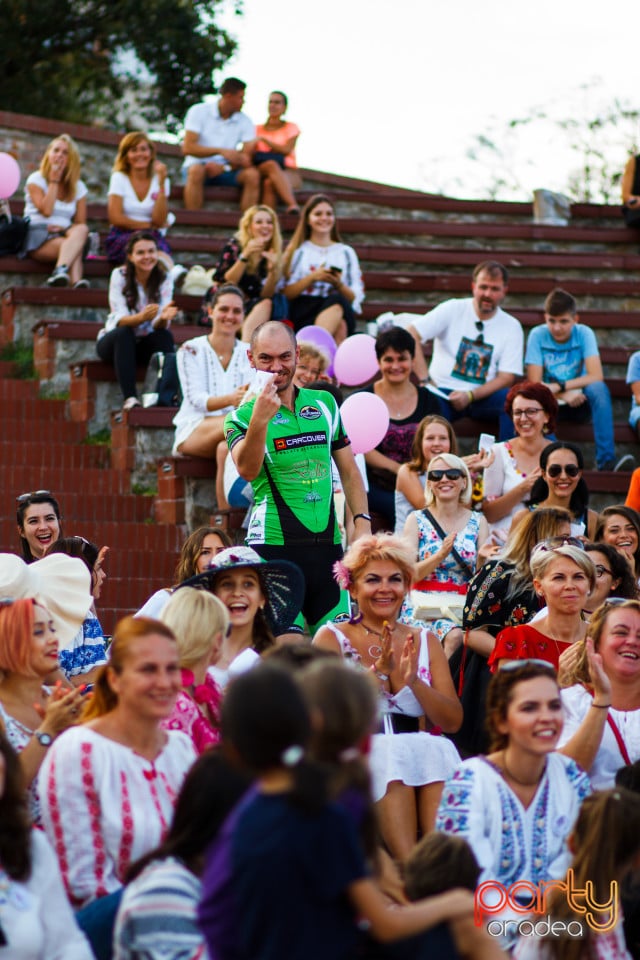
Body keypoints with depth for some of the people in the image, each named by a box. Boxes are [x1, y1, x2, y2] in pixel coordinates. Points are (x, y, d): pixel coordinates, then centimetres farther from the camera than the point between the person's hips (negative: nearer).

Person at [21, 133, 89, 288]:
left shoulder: (78, 187, 17)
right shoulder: (36, 180, 7)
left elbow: (81, 222, 9)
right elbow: (46, 210, -11)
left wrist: (61, 228, -12)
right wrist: (54, 181, -3)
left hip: (63, 235, 3)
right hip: (38, 236, -3)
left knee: (82, 229, -35)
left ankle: (60, 270, -57)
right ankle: (77, 283, -55)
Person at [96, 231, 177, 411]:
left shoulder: (164, 280, -7)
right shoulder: (119, 275, -13)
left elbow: (159, 326, -17)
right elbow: (120, 320, -23)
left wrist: (163, 318, -42)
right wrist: (141, 317, -45)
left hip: (146, 344, 2)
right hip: (114, 342, -2)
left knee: (165, 335, -29)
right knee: (123, 333, -35)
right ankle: (129, 397, -43)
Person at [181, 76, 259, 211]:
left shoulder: (245, 121, 4)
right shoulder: (199, 112, -4)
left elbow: (246, 157, -5)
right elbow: (187, 148, -13)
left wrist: (223, 167, -25)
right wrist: (221, 151, -25)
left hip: (226, 171, 3)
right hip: (199, 166, -3)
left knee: (252, 174, -25)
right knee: (196, 170, -37)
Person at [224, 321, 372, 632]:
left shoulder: (324, 403, 12)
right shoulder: (242, 415, 0)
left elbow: (348, 470, 18)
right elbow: (247, 470, -19)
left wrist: (362, 521, 5)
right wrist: (261, 418, -32)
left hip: (328, 545, 4)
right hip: (273, 545, -4)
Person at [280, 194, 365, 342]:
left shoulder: (346, 252, 25)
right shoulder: (298, 251, 20)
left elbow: (356, 297, 15)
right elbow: (286, 293, 6)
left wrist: (338, 285, -6)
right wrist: (312, 277, -7)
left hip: (340, 309, 1)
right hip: (304, 312, -1)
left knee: (336, 300, -40)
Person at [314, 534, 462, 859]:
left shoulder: (424, 641, 20)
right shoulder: (332, 638, 12)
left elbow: (453, 721, 11)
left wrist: (412, 681, -5)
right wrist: (378, 671, -11)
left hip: (424, 750, 3)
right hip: (358, 755, -2)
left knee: (439, 753, -29)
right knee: (392, 756, -33)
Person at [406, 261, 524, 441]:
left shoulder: (512, 327, 6)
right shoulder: (452, 310, 2)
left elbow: (507, 377, -1)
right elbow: (411, 335, -6)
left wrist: (470, 396, -16)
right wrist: (425, 380, -15)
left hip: (482, 397, 2)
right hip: (443, 392, -2)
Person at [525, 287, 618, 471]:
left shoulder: (584, 334, -7)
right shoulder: (538, 335, -8)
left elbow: (596, 376, -18)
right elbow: (534, 384, -12)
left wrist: (560, 387, -26)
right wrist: (565, 395, -27)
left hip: (580, 403, 0)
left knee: (599, 388, -31)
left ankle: (605, 461, -35)